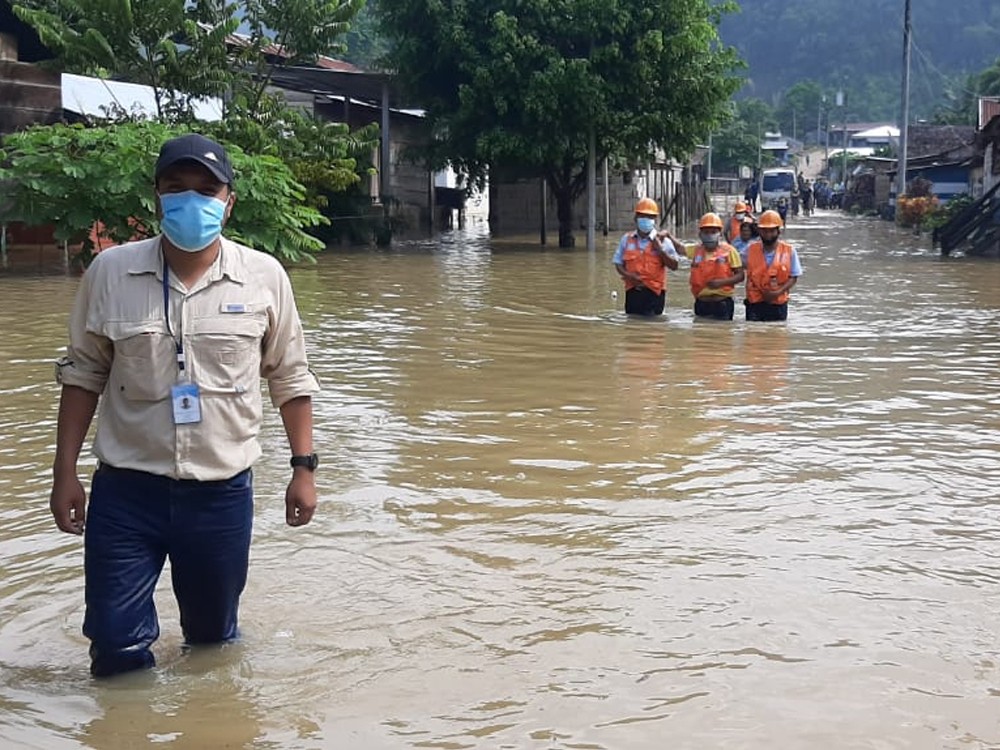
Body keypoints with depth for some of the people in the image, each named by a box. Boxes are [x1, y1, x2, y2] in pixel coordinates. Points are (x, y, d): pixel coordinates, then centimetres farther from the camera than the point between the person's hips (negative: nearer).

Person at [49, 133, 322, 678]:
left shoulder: (264, 276, -4)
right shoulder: (110, 271, -4)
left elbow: (289, 379, 5)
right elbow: (82, 374, 4)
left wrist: (304, 467, 3)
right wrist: (65, 473, 2)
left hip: (223, 490, 0)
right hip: (126, 489, 0)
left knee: (214, 637, 15)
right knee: (116, 643, 0)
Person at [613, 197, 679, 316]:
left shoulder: (662, 241, 2)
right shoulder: (626, 239, 10)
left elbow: (674, 266, -2)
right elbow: (618, 264, 11)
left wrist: (661, 250, -13)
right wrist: (628, 275, -8)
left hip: (654, 292, -3)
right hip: (633, 291, 3)